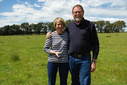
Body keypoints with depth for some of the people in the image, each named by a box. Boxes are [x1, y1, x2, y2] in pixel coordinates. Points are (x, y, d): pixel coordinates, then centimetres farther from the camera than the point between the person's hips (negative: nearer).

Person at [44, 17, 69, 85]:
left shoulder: (67, 34, -2)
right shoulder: (51, 35, -5)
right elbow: (45, 48, 0)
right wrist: (54, 52, -16)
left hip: (64, 62, 1)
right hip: (52, 61, -1)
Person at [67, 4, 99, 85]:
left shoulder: (90, 25, -2)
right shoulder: (69, 26, 8)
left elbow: (95, 44, -2)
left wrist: (94, 61, -6)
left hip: (85, 59, -3)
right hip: (72, 59, 3)